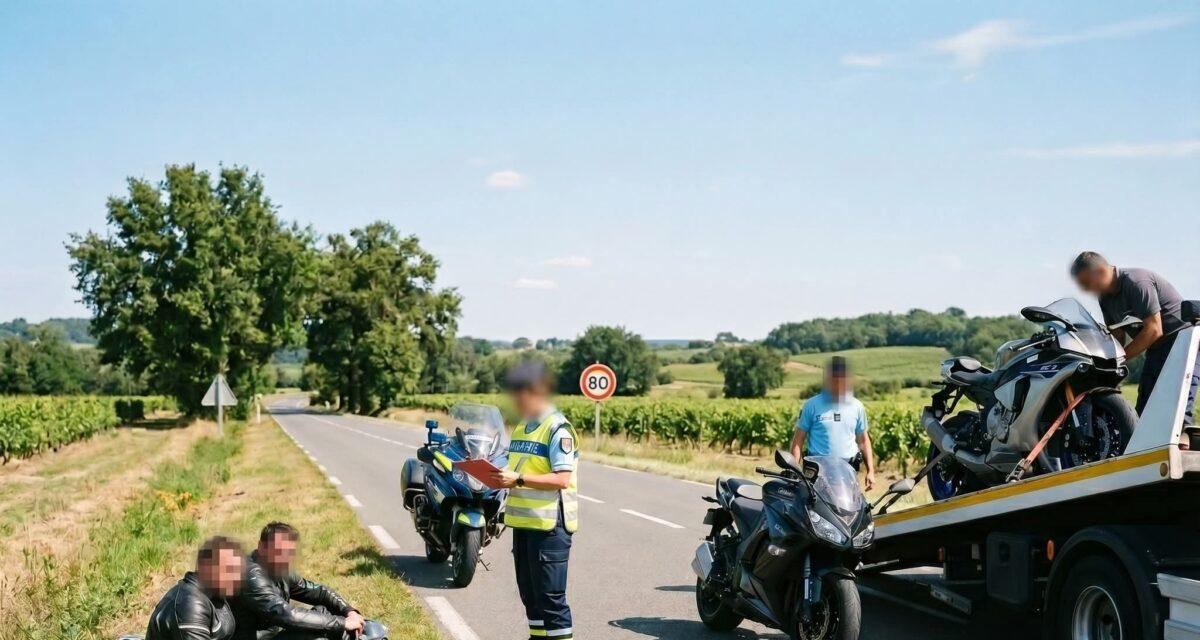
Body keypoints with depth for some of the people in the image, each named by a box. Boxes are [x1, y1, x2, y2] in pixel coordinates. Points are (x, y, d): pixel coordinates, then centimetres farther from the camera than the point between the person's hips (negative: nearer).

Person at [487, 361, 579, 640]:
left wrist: (518, 479, -24)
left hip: (550, 523, -9)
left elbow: (562, 479, -20)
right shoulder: (521, 428, 16)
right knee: (529, 592, 16)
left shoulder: (558, 429, -13)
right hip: (524, 522, 9)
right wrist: (503, 478, 2)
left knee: (550, 596, -7)